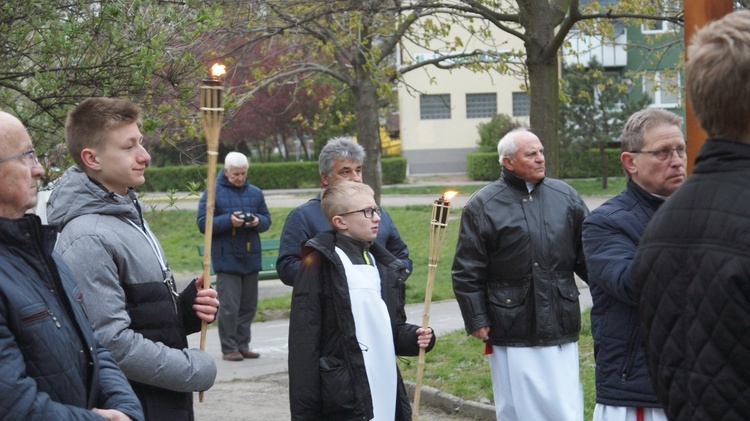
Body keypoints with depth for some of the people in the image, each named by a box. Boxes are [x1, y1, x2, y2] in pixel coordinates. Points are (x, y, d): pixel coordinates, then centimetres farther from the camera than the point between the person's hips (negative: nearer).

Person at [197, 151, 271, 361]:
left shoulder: (255, 193, 12)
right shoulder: (213, 192, -2)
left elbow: (267, 220, 15)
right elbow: (203, 223, -7)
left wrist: (258, 221, -8)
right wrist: (229, 220, -20)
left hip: (251, 258, 5)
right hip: (226, 259, -5)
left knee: (249, 305, 9)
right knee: (229, 305, -7)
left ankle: (243, 345, 19)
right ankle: (229, 348, 1)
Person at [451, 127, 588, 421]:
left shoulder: (566, 197, 9)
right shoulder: (483, 206, -2)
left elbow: (588, 258, 15)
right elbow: (466, 273, -2)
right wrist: (476, 320, -5)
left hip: (561, 329, 3)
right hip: (511, 334, -3)